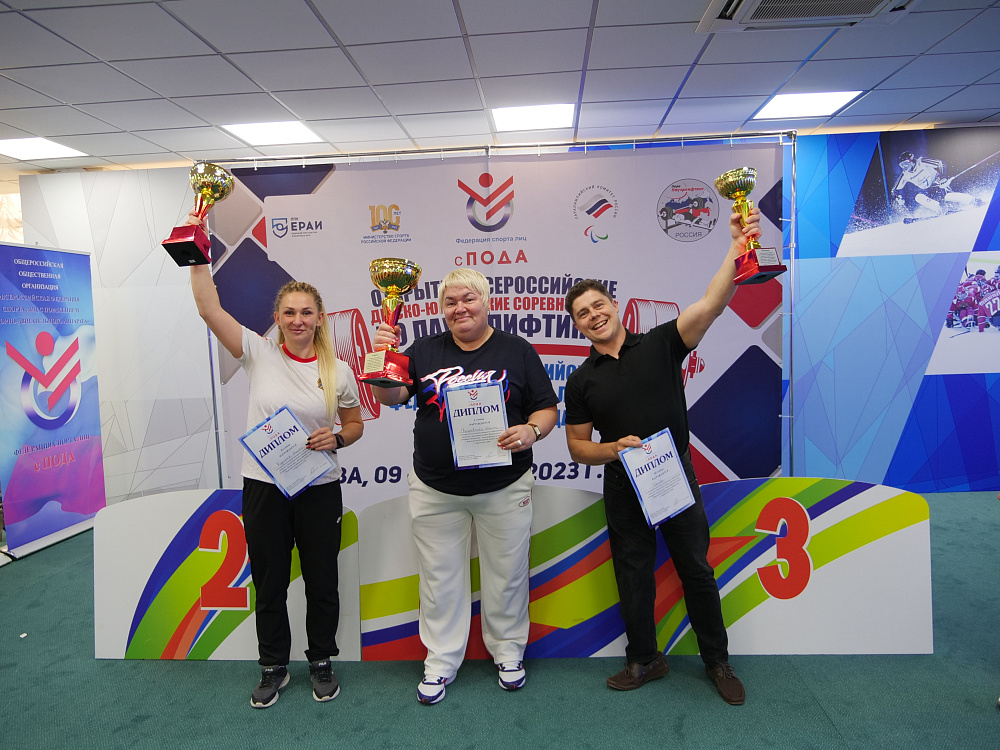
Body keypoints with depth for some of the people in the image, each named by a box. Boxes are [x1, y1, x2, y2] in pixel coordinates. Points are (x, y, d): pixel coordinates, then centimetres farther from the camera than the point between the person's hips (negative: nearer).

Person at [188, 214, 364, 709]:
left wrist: (337, 438, -13)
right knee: (269, 582, 14)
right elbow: (209, 309, -12)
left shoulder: (337, 370, -2)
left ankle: (321, 662, 36)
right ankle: (273, 667, 36)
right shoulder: (258, 354, -4)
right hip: (263, 487, 0)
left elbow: (355, 423, 8)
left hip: (319, 488, 0)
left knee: (321, 581, 13)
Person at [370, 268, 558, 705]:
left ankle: (509, 652, 36)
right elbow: (390, 397, -6)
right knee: (440, 578, 12)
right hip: (434, 490, 1)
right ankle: (441, 661, 30)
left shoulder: (517, 351, 1)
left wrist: (532, 430, -19)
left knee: (506, 575, 13)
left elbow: (547, 408, 2)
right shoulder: (424, 351, 4)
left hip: (504, 488, -1)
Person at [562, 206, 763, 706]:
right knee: (633, 577, 12)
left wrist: (738, 247, -26)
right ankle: (644, 660, 33)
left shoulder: (659, 345, -4)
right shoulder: (581, 382, 1)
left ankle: (717, 661, 30)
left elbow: (711, 304, -17)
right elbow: (578, 446, 4)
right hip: (623, 488, 2)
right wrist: (615, 449, -15)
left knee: (696, 570, 10)